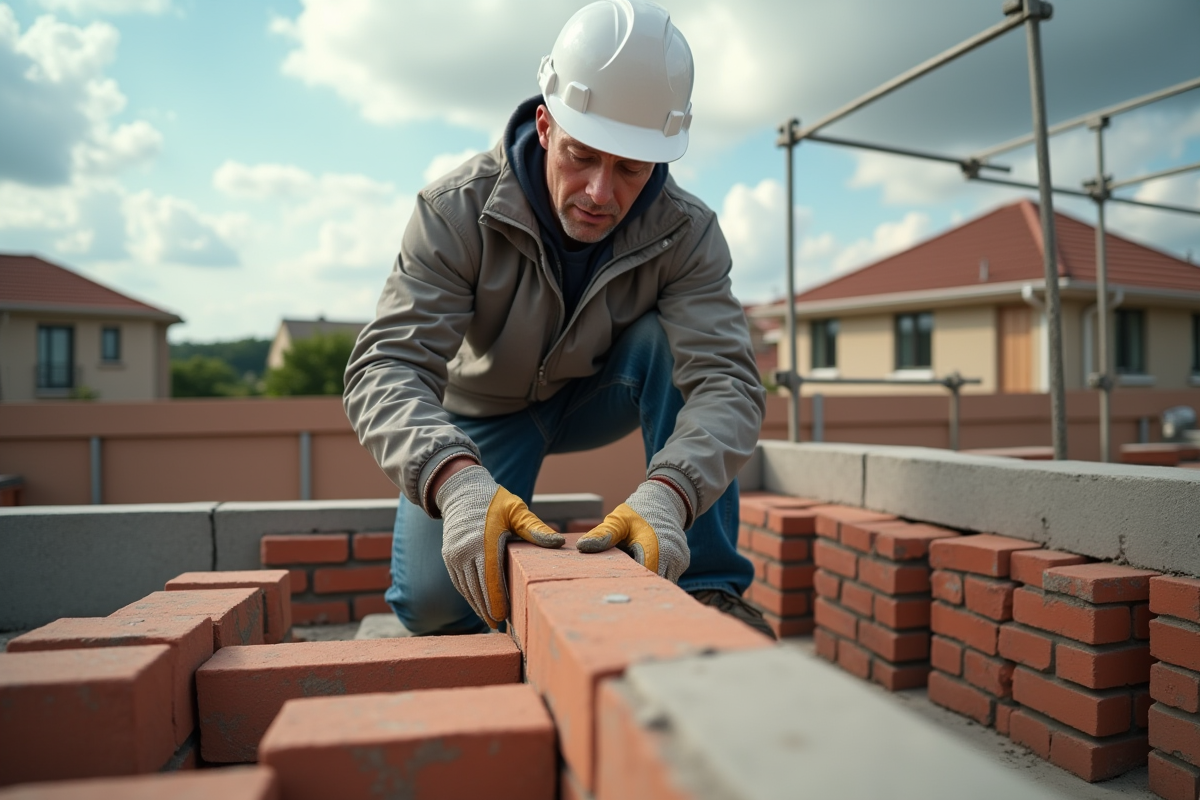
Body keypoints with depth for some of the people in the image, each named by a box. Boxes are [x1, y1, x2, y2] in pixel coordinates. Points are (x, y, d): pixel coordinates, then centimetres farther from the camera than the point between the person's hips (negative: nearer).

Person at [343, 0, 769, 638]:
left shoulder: (685, 233, -24)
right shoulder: (457, 210, -28)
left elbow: (726, 381, -34)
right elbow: (388, 366, -36)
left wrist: (667, 492, -55)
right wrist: (455, 477, -57)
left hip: (598, 396, 2)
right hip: (484, 411, -1)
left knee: (670, 340, -31)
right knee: (432, 602, -21)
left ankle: (707, 590, -20)